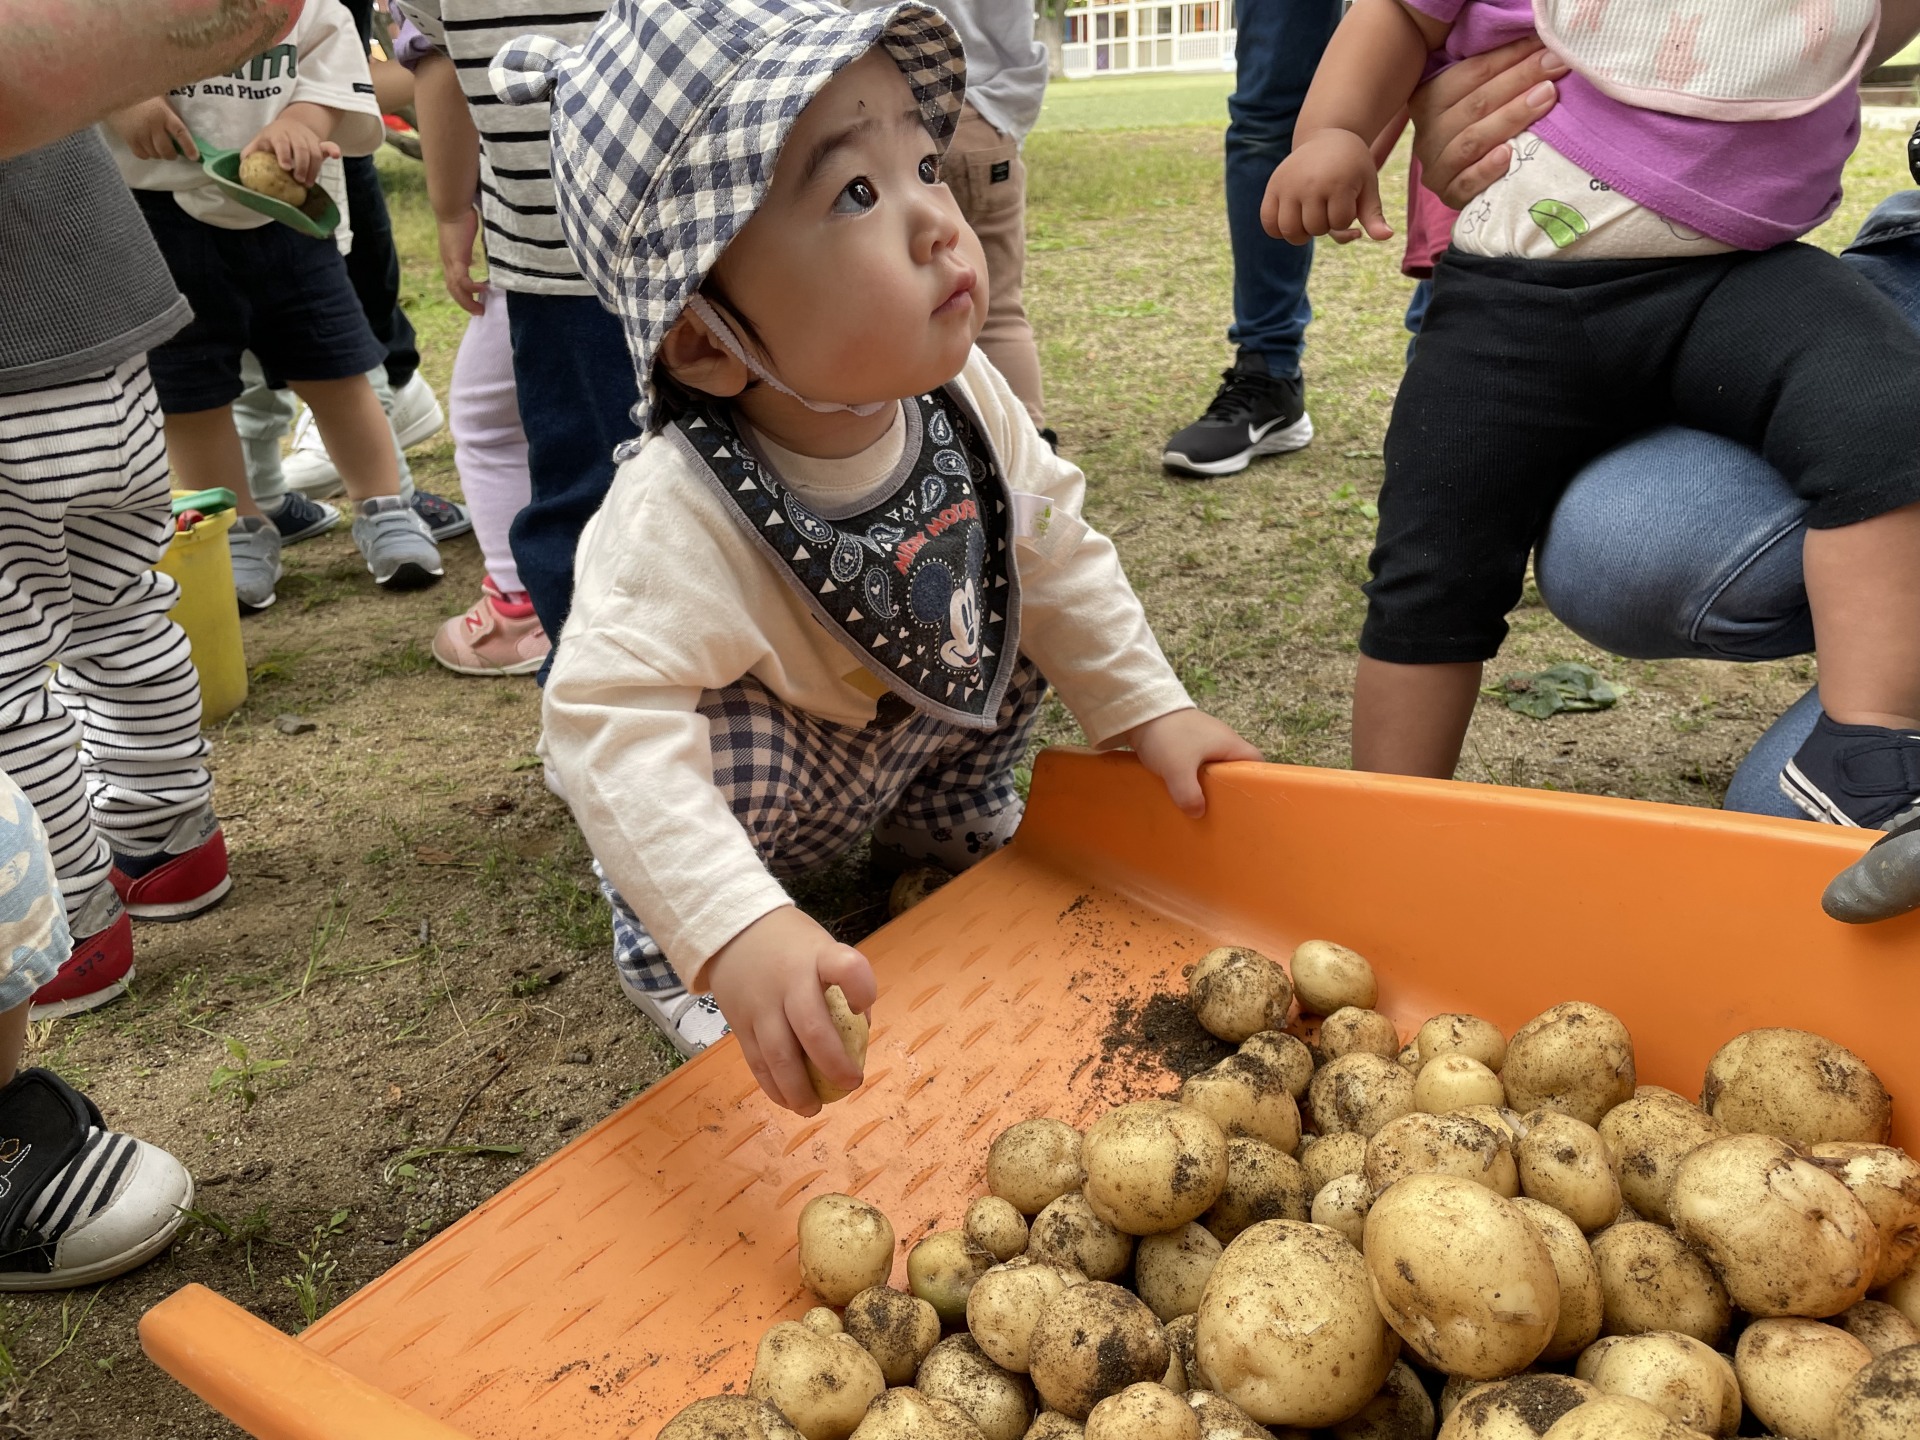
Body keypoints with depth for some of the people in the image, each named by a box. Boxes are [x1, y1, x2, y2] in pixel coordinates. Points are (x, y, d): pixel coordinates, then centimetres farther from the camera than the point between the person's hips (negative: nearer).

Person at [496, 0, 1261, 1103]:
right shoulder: (683, 517, -40)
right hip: (766, 770, -6)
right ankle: (666, 954, -1)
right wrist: (736, 936, -57)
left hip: (919, 717, 6)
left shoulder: (962, 398, -21)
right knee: (736, 759, -34)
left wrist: (1150, 710, -7)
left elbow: (1054, 550, -7)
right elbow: (616, 729, -46)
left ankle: (957, 826, 21)